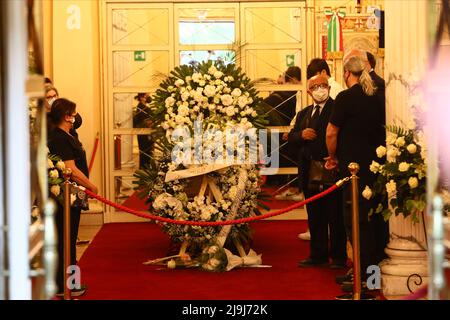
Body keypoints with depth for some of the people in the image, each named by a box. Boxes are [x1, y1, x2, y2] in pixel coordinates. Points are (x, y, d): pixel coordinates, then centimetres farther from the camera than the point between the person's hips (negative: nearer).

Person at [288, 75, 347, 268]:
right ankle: (318, 255, 17)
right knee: (315, 216, 11)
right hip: (310, 173, 6)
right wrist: (301, 135, -6)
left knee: (335, 215, -1)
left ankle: (338, 257, 5)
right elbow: (291, 138, 14)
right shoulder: (303, 114, 19)